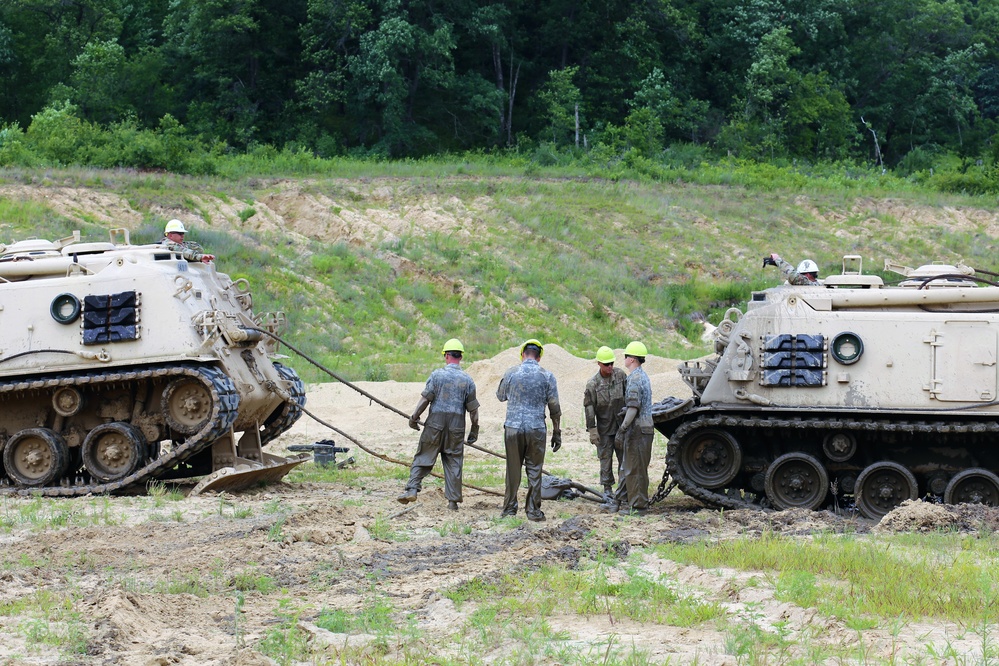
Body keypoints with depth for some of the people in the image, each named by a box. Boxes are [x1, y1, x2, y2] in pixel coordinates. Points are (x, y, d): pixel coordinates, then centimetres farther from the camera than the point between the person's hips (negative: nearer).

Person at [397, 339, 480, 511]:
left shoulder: (437, 374, -4)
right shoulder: (467, 379, 2)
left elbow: (425, 399, -5)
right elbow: (473, 408, 5)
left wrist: (414, 417, 5)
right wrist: (474, 430, 13)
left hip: (436, 422, -2)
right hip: (456, 425, 2)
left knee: (423, 457, 6)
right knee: (454, 462, 6)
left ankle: (412, 489, -6)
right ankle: (453, 500, 6)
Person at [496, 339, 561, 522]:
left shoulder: (510, 373, 0)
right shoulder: (547, 376, -1)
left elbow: (500, 396, 17)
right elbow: (554, 408, 2)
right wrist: (557, 433, 10)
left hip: (513, 428, 1)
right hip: (537, 430, -1)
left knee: (513, 470, 8)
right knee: (534, 471, 5)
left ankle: (509, 510, 11)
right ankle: (534, 511, 5)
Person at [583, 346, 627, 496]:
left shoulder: (620, 375, -2)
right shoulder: (593, 383, -11)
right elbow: (589, 407, -9)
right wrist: (592, 430, -12)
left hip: (622, 425, 3)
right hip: (604, 428, -3)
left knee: (624, 457, 7)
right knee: (605, 458, 3)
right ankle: (607, 489, 11)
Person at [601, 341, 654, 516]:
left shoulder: (635, 379, -17)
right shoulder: (642, 376, 16)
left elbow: (633, 408, -24)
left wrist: (622, 430, -23)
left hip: (637, 429, -10)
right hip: (640, 428, 10)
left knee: (636, 469, -4)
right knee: (627, 467, 15)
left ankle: (638, 506, 1)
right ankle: (620, 501, 21)